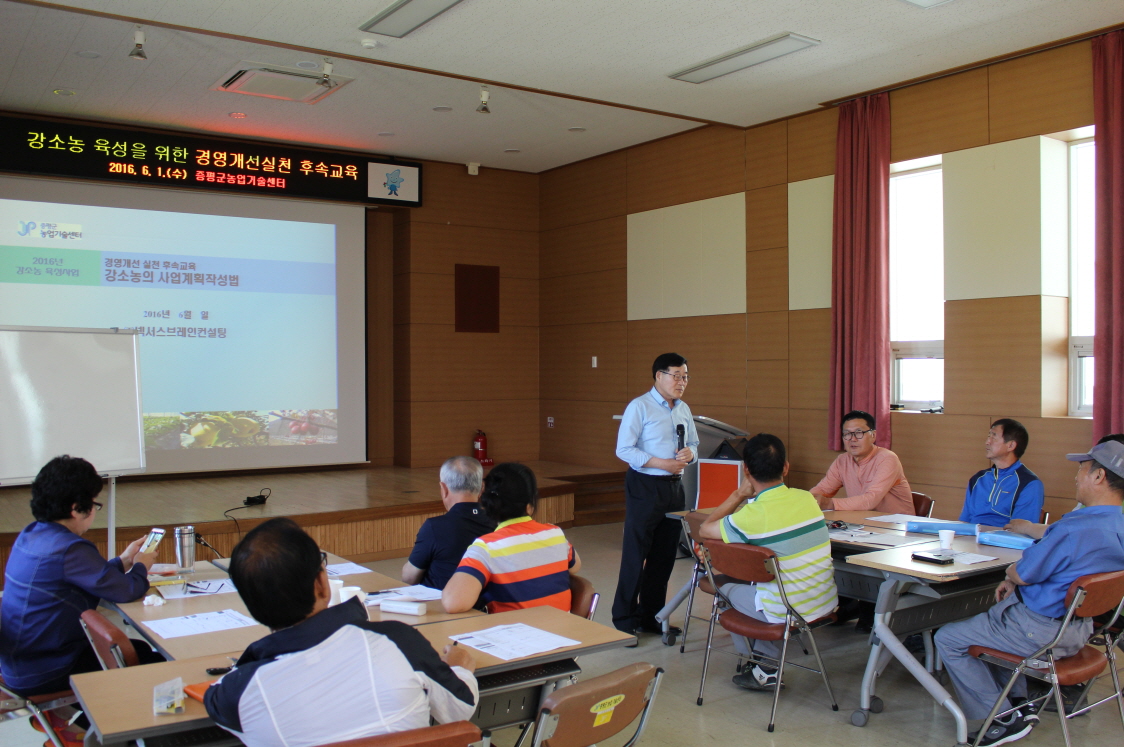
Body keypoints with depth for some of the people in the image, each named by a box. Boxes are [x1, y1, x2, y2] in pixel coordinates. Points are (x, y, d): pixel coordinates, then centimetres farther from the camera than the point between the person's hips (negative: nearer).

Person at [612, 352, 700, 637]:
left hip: (674, 486, 7)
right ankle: (624, 620, 8)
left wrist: (689, 453, -3)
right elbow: (623, 450, -13)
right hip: (644, 486, -7)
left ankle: (651, 616, 25)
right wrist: (661, 463, -19)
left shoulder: (684, 409, 12)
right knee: (635, 555, -3)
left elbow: (693, 443, 21)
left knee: (664, 555, 12)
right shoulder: (639, 407, -9)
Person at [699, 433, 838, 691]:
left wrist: (739, 494, 2)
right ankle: (766, 662, 32)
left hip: (787, 612, -6)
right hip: (827, 604, 6)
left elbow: (705, 529, -2)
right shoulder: (806, 498, -3)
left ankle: (766, 667, 27)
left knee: (725, 585, 18)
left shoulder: (753, 514, -19)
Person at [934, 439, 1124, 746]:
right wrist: (1014, 581, 7)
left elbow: (1023, 574, -20)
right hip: (1080, 626, 10)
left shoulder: (1075, 528, -30)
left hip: (1042, 633, -10)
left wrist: (1011, 573, 4)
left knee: (948, 639, 2)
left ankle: (1006, 717, 5)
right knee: (991, 617, 33)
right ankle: (1018, 701, 26)